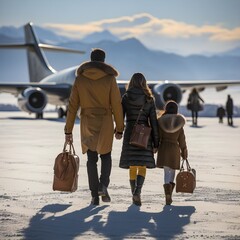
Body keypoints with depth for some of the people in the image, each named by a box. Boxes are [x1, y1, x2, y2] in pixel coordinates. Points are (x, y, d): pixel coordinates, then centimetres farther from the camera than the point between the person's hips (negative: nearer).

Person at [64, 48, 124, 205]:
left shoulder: (80, 79, 1)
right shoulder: (110, 78, -4)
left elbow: (72, 106, 1)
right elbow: (116, 104, -5)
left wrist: (68, 130, 6)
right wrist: (120, 128, 3)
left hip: (87, 124, 1)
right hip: (105, 123, -1)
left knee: (91, 159, 9)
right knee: (106, 156, 16)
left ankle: (94, 195, 5)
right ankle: (103, 185, -7)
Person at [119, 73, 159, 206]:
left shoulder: (126, 98, 0)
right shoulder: (149, 99, 0)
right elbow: (153, 122, -2)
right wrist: (156, 143, 2)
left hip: (130, 134, 1)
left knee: (133, 167, 11)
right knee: (142, 166, 3)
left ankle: (135, 195, 15)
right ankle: (137, 192, -20)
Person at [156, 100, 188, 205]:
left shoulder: (160, 121, -5)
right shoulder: (179, 123, 0)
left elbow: (158, 137, -7)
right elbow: (181, 139, 4)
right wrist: (184, 151, 14)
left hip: (163, 148, -1)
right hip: (175, 149, 1)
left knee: (167, 172, 2)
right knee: (172, 171, 12)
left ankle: (167, 194, -18)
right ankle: (169, 195, 8)